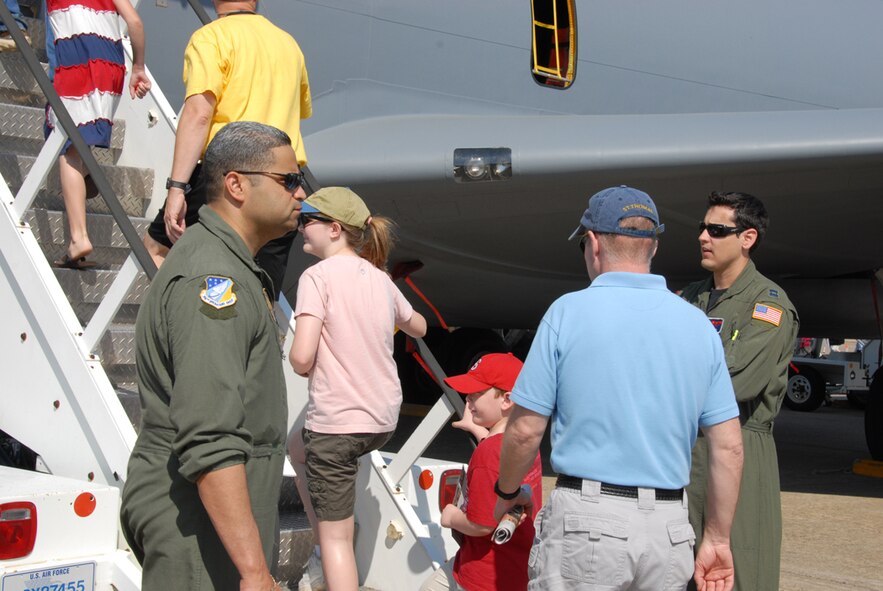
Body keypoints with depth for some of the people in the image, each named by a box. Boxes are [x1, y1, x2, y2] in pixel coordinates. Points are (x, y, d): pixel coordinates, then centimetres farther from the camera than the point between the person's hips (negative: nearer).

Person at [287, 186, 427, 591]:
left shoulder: (318, 276, -13)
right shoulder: (379, 278, 8)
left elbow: (301, 359, -21)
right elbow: (419, 328, 26)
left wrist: (303, 366, 2)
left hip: (338, 421, -8)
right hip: (384, 417, 8)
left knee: (336, 537, 3)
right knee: (299, 446, 33)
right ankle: (325, 556, 36)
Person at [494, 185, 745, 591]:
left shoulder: (568, 312, -6)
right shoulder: (698, 324, 5)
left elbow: (525, 430, -6)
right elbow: (728, 446, 4)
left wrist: (506, 493, 12)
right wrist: (717, 539, 13)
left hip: (586, 520, -4)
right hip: (669, 528, 4)